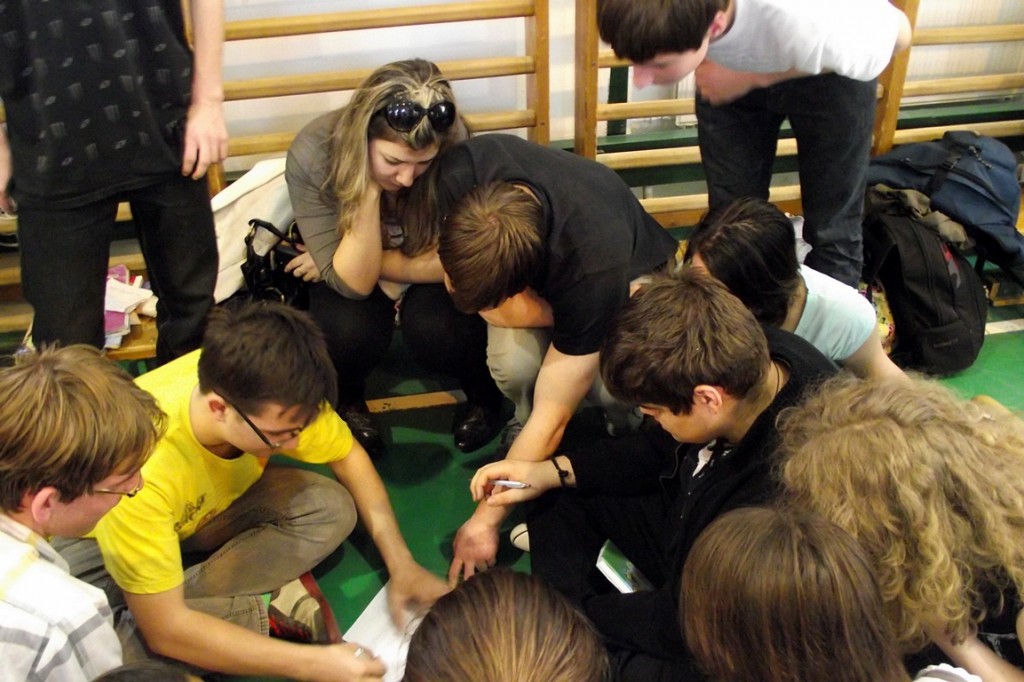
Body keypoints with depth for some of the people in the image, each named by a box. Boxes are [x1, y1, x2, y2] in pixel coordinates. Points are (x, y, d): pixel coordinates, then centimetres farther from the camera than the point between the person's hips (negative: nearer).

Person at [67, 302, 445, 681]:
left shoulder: (273, 395, -27)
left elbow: (348, 456, -7)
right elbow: (165, 630, -37)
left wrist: (401, 564, -15)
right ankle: (261, 611, -14)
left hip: (206, 512, 5)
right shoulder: (142, 464, -41)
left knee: (331, 508, -18)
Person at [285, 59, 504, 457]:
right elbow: (353, 282, -31)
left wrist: (377, 263, -21)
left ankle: (483, 393, 6)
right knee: (351, 331, -30)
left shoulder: (457, 150, -32)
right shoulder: (311, 155, -32)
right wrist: (368, 189, -43)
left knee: (435, 331, -29)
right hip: (352, 261, 0)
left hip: (430, 260, 0)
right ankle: (346, 400, 7)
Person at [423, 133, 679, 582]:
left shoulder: (596, 268, -42)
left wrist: (486, 518, -26)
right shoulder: (460, 172, -35)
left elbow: (553, 415, -33)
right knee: (515, 361, -32)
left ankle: (627, 439, 3)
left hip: (632, 272, -2)